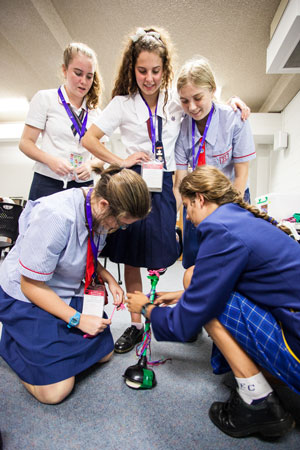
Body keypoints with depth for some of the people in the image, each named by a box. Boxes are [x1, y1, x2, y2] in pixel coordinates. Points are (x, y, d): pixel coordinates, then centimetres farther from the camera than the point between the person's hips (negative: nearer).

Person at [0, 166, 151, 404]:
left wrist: (109, 279, -8)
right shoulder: (55, 216, -34)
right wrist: (78, 319, -20)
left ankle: (56, 335, 27)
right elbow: (31, 285, -24)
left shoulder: (99, 211, -11)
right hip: (27, 297, -7)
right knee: (54, 391, -7)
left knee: (104, 353, 10)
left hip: (70, 291, 7)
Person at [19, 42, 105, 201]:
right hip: (48, 184, -2)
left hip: (83, 187, 3)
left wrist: (91, 164, -10)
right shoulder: (45, 98, 6)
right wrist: (50, 160, -18)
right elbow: (26, 142, 2)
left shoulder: (95, 111, 15)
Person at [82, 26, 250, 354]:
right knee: (131, 258, 3)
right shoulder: (122, 103, 4)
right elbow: (89, 140, 5)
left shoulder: (176, 101, 8)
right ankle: (136, 325, 20)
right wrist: (120, 162, -4)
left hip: (167, 186, 1)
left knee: (163, 258, 2)